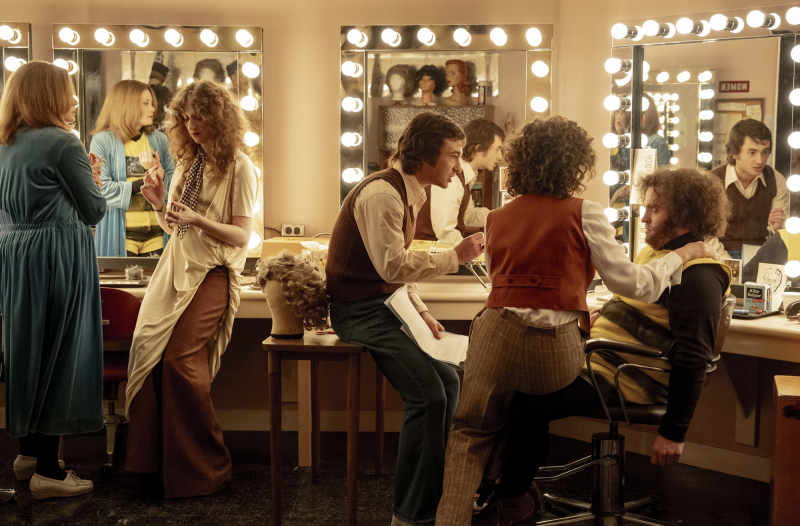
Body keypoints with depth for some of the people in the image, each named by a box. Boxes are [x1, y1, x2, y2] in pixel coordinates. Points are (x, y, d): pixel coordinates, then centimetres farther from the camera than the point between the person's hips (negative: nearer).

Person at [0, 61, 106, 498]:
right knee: (59, 354, -1)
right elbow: (94, 212, -7)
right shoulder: (63, 143, -12)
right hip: (59, 260, -8)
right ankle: (48, 471, 4)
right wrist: (93, 178, 12)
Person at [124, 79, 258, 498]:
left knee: (181, 359, -17)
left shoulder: (239, 167, -4)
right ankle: (154, 456, 6)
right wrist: (159, 202, -1)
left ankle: (206, 467, -4)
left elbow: (241, 236, -10)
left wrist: (198, 220, -24)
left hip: (211, 274, -7)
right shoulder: (187, 161, 16)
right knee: (148, 350, -6)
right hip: (176, 267, 7)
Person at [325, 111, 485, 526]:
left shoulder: (410, 193, 13)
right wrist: (454, 256, -19)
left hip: (386, 305, 10)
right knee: (427, 396, -19)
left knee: (447, 381, 6)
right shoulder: (381, 193, -19)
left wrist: (421, 313, 8)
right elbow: (392, 265, -26)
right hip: (360, 310, -10)